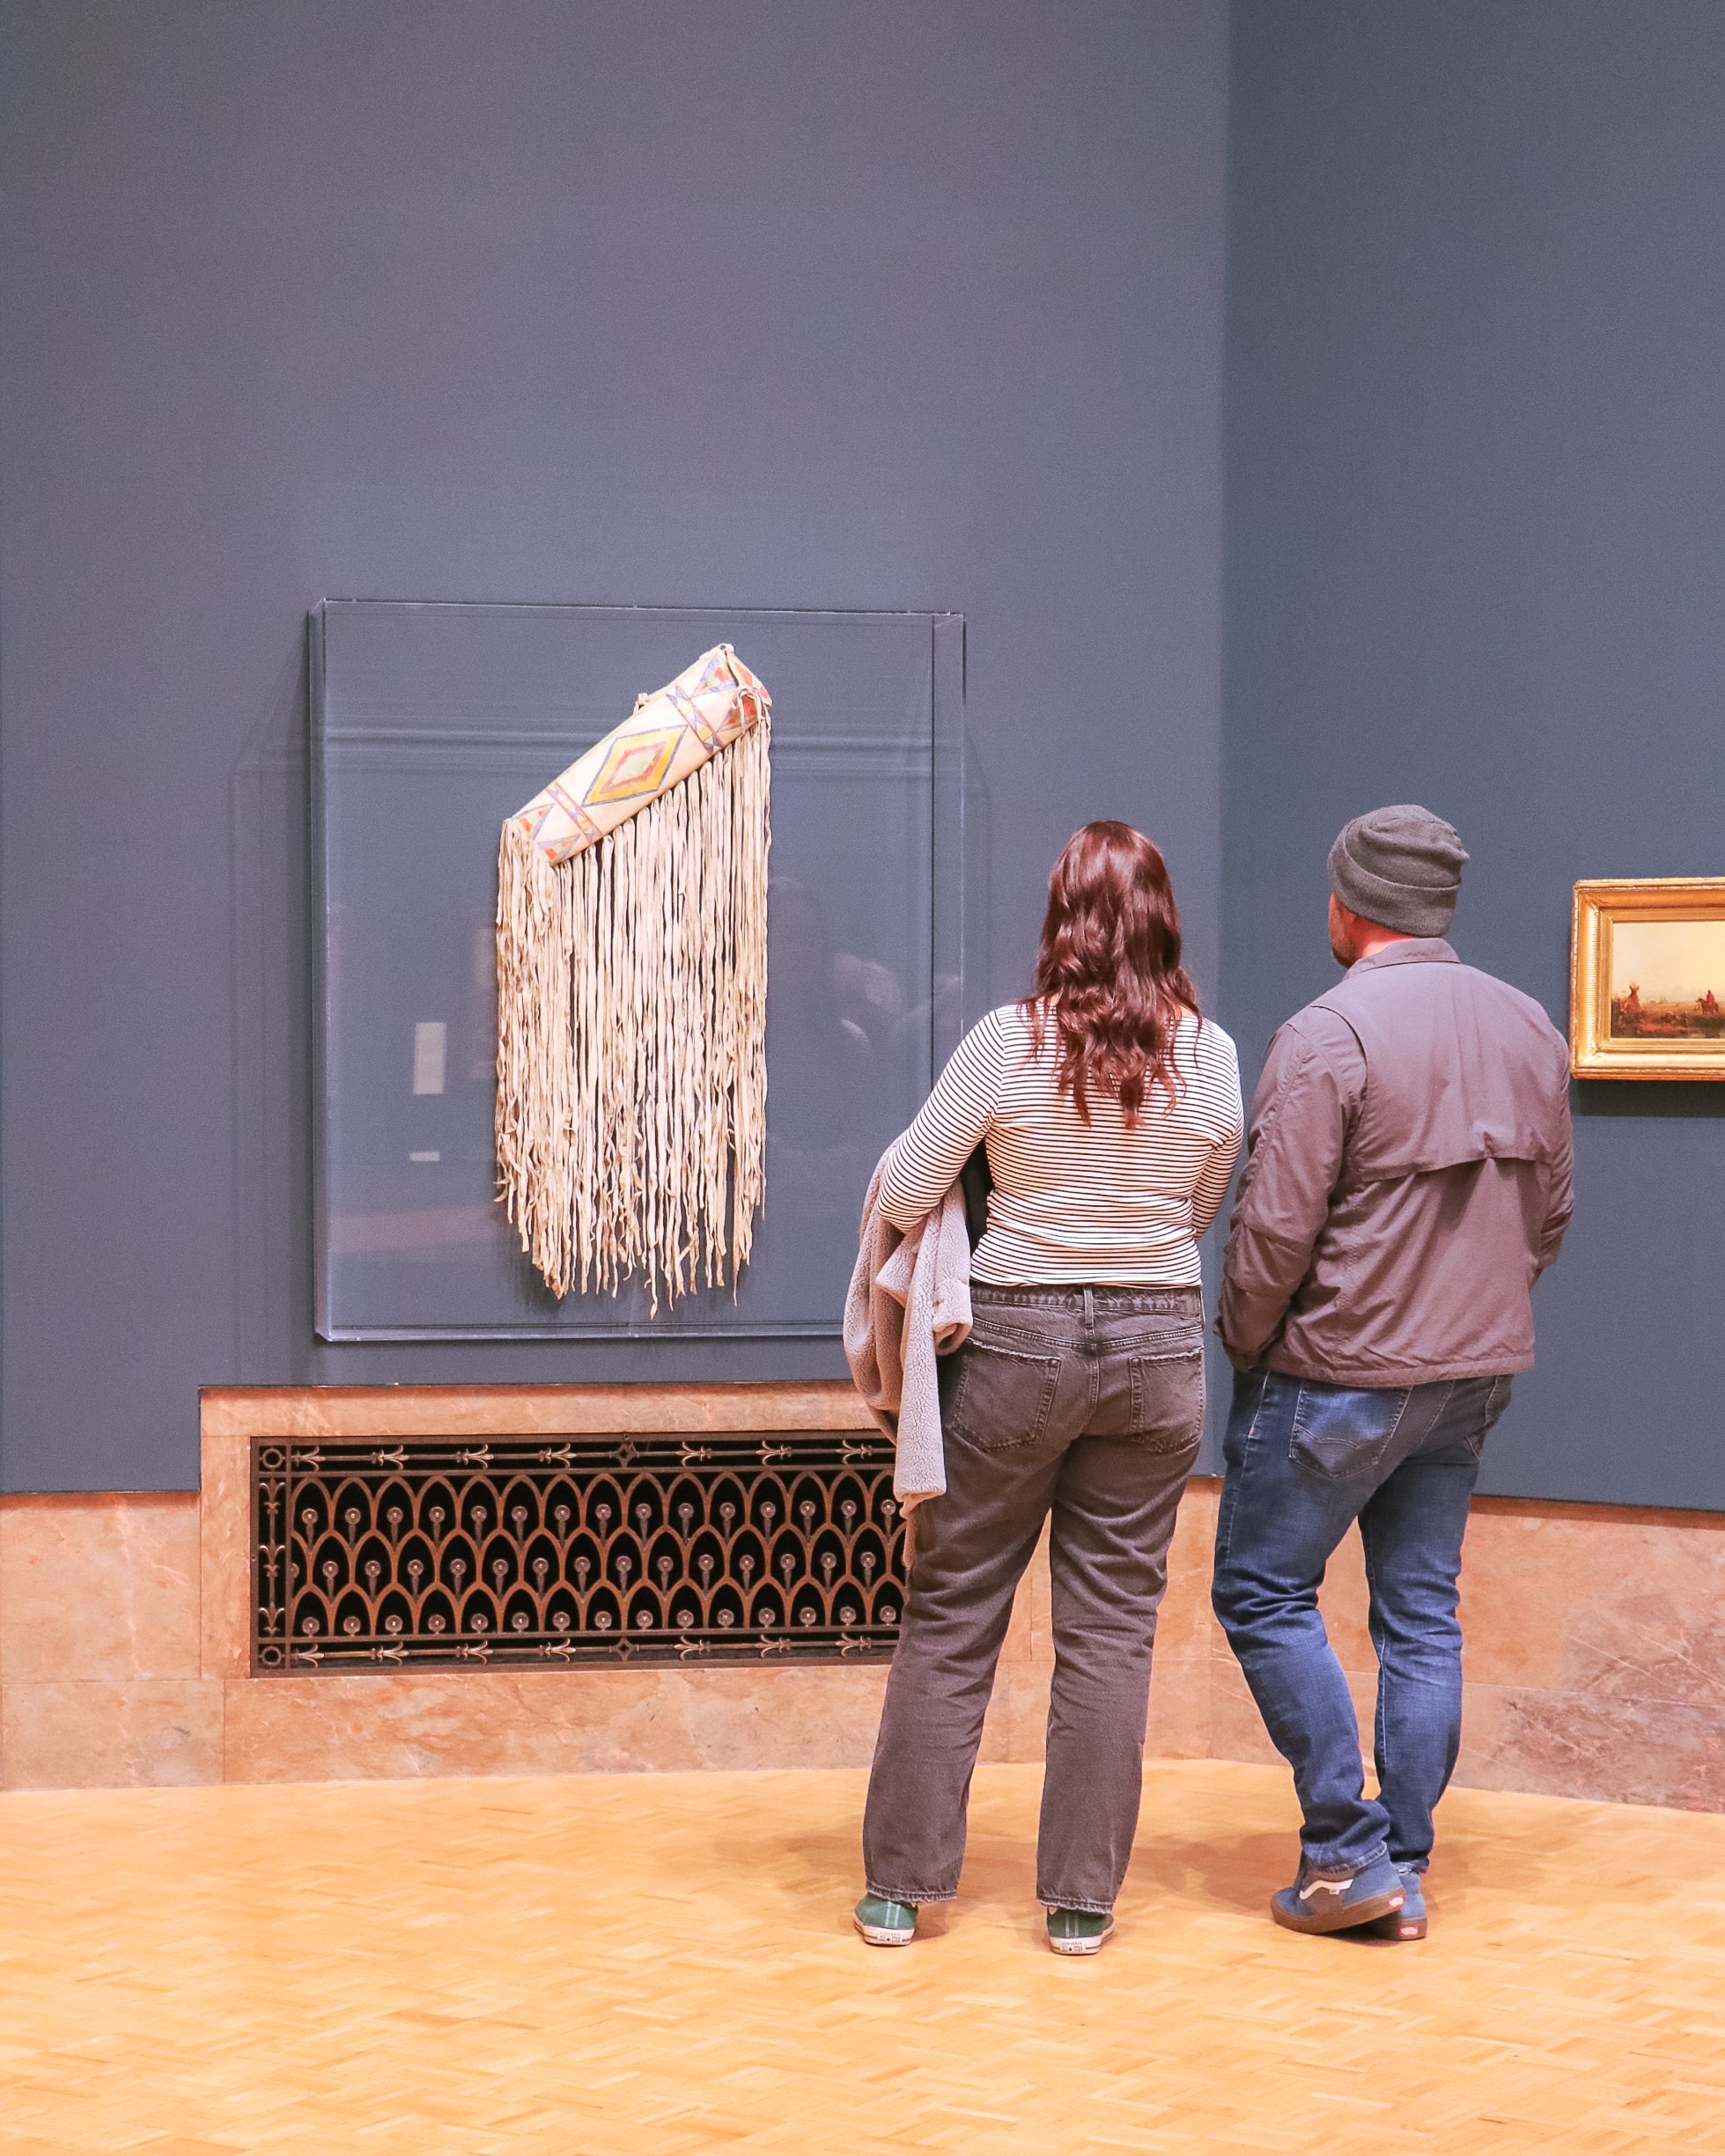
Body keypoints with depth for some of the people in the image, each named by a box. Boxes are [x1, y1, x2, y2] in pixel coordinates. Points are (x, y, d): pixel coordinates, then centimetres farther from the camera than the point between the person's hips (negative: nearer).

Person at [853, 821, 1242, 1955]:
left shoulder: (1009, 1043, -11)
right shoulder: (1210, 1055, -3)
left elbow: (903, 1195, -7)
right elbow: (1204, 1210, 10)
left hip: (1018, 1338, -2)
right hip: (1158, 1344, 2)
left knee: (953, 1612, 7)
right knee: (1113, 1624, 8)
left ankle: (900, 1884, 11)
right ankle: (1083, 1897, 11)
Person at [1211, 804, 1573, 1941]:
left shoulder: (1329, 1035, -16)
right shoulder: (1530, 1026, 6)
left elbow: (1277, 1224, -17)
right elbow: (1549, 1211, 12)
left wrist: (1244, 1342, -2)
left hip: (1342, 1371, -7)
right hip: (1476, 1373, 7)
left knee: (1264, 1592, 5)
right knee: (1423, 1612, 11)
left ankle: (1349, 1851, 2)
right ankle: (1404, 1869, 14)